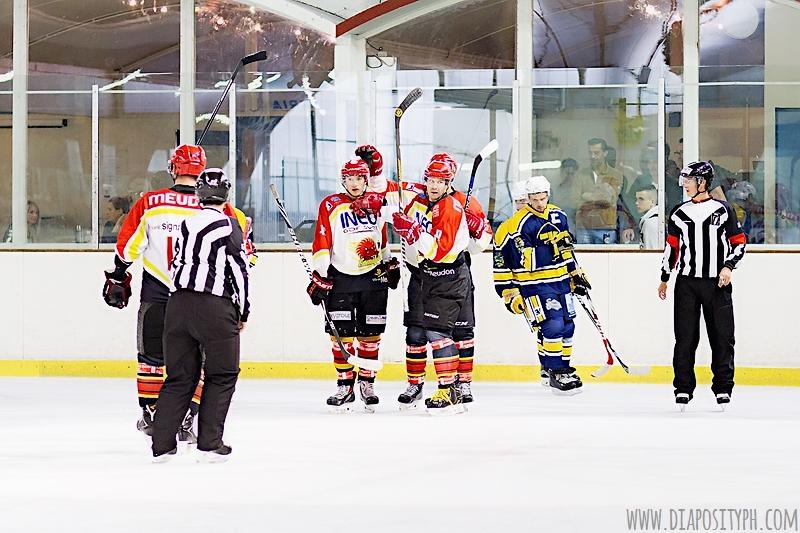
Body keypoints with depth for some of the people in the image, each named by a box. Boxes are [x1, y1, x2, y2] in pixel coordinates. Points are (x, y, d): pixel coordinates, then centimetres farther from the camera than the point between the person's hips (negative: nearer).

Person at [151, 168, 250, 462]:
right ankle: (209, 444, 3)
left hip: (178, 304, 5)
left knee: (180, 376, 12)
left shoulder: (186, 224, 13)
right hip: (215, 307, -5)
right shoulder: (229, 226, -4)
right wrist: (243, 312, 6)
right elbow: (239, 270, -4)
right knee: (222, 376, 8)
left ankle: (161, 445, 7)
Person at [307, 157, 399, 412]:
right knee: (341, 334, -4)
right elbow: (321, 244, -6)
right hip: (340, 279, -3)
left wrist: (390, 264, 23)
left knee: (370, 334, 5)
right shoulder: (331, 206, -3)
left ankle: (367, 382, 16)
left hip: (374, 277, 3)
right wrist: (320, 277, -11)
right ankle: (345, 386, 4)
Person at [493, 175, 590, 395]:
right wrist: (508, 290, -12)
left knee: (567, 326, 10)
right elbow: (502, 252, -12)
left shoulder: (559, 216, 7)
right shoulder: (519, 224, -15)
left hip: (561, 280, 7)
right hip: (535, 284, -7)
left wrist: (576, 274, 22)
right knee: (552, 326, -15)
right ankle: (555, 373, -6)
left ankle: (563, 367, 24)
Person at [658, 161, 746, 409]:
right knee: (685, 336, 0)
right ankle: (683, 388, 6)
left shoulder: (723, 210, 0)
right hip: (687, 282, 2)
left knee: (722, 336, 0)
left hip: (717, 283, -2)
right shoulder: (679, 213, 9)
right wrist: (664, 278, 17)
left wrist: (728, 266, -11)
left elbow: (739, 242, 3)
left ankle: (723, 388, 9)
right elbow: (672, 246, 16)